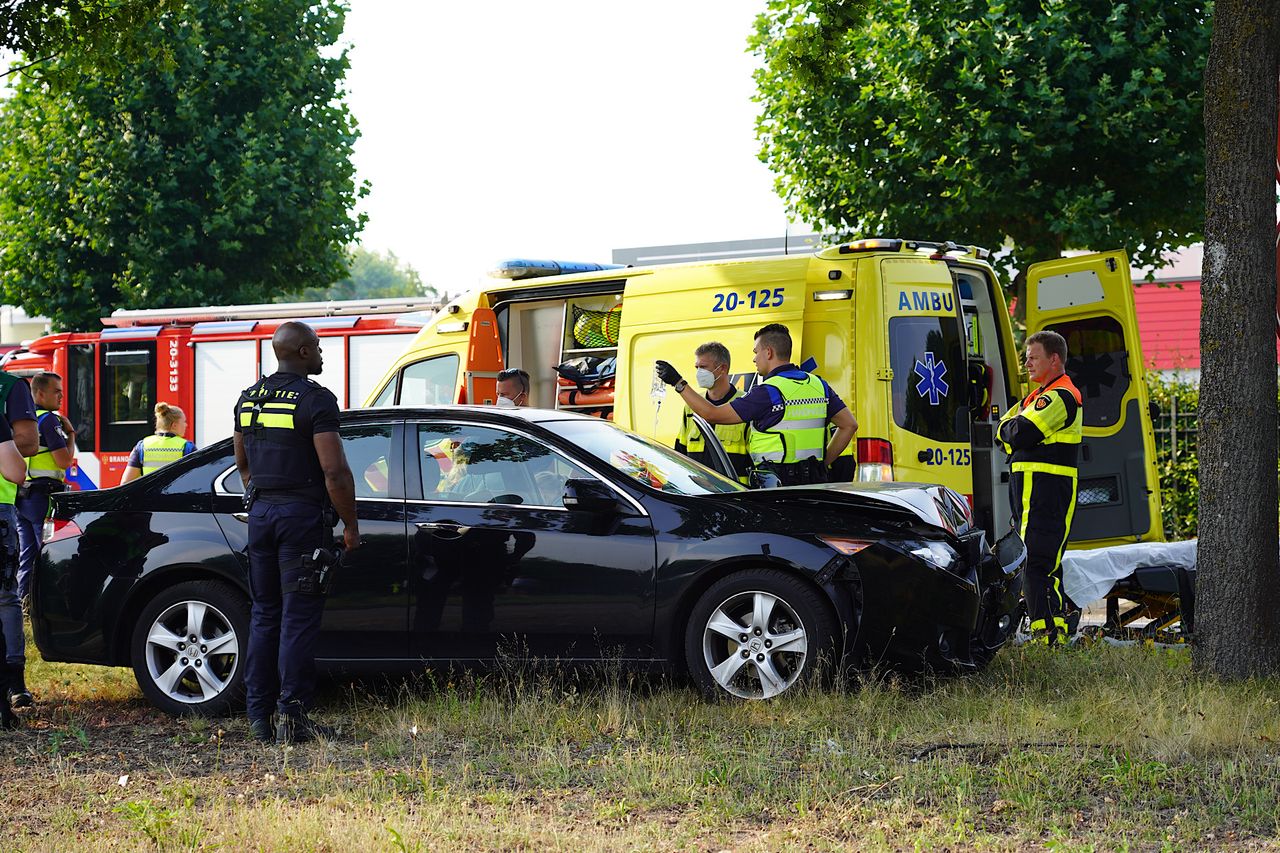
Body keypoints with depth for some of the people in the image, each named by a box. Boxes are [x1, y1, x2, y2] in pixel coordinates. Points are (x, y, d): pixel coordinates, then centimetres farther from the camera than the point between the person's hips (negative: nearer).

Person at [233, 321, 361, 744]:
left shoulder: (248, 399, 10)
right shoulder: (315, 399, -13)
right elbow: (335, 471, -17)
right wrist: (350, 525, -9)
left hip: (260, 514, 7)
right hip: (302, 515, -7)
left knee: (264, 614, 12)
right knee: (299, 617, -5)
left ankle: (259, 715, 12)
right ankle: (292, 716, -8)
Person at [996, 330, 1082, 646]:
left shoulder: (1061, 396, -12)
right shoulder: (1039, 395, 23)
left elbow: (1020, 434, -20)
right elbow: (1003, 434, 21)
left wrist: (1010, 427, 1)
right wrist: (1013, 427, 0)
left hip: (1046, 491, -11)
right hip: (1030, 488, 11)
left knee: (1035, 561, -16)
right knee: (1046, 563, 14)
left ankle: (1044, 633, -20)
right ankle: (1056, 629, 19)